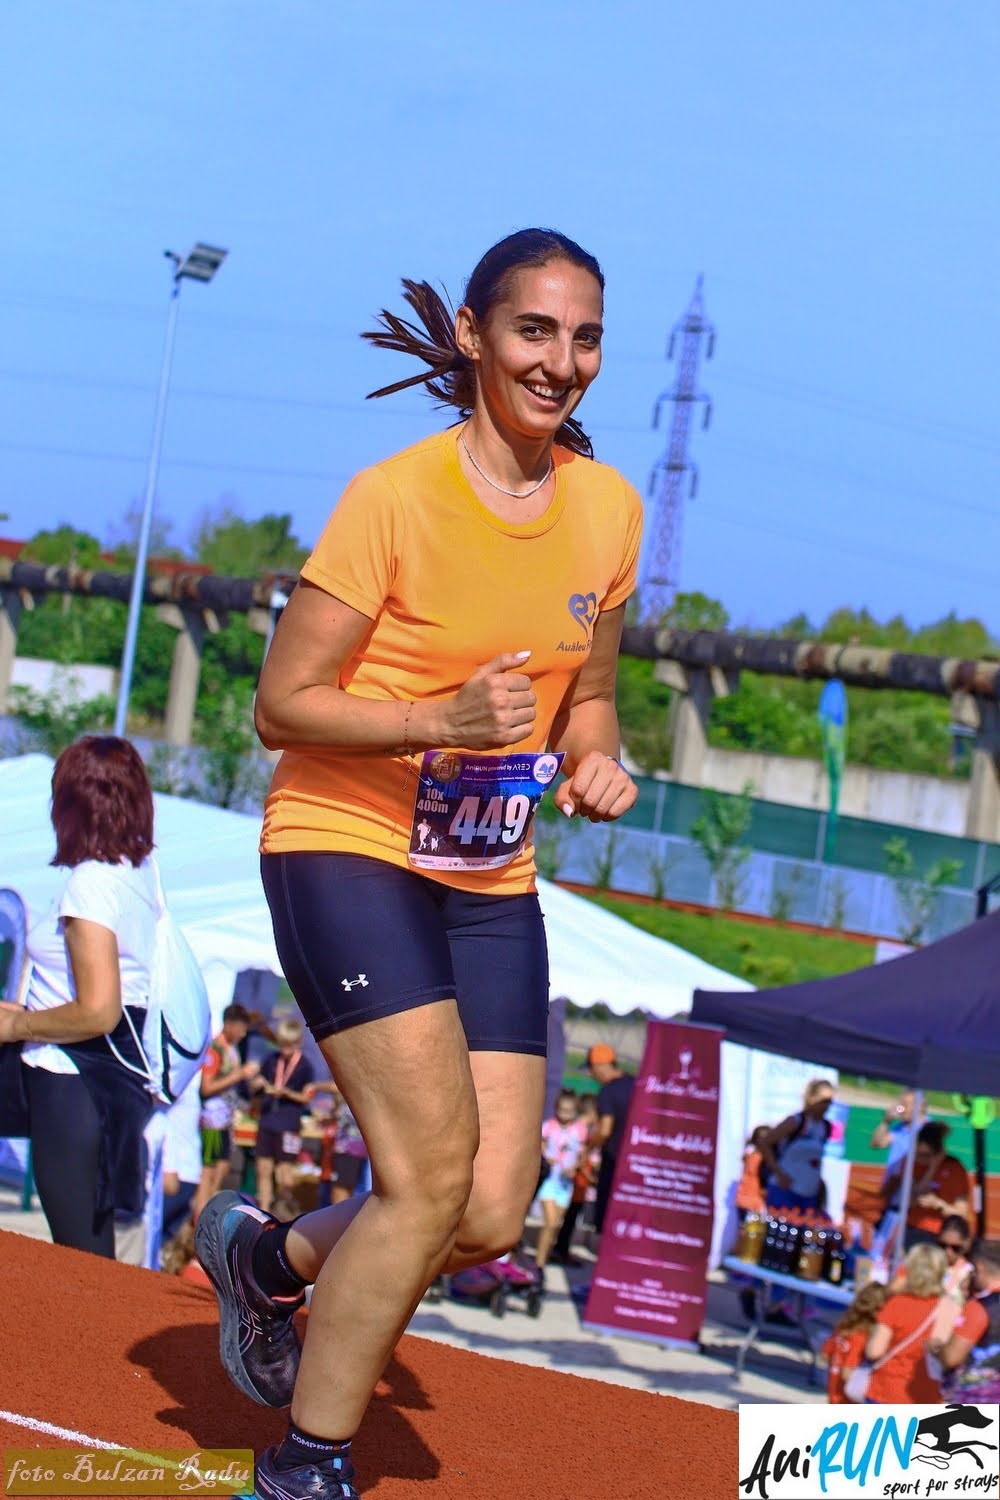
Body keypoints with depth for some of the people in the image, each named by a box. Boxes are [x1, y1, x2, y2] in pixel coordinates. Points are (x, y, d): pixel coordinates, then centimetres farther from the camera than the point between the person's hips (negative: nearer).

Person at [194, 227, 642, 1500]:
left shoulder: (608, 509, 4)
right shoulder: (393, 498, -14)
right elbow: (282, 706, -12)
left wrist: (595, 763, -3)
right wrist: (443, 720, -27)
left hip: (490, 881, 6)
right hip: (348, 850, -6)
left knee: (492, 1217, -2)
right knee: (434, 1166, -19)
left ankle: (266, 1256, 29)